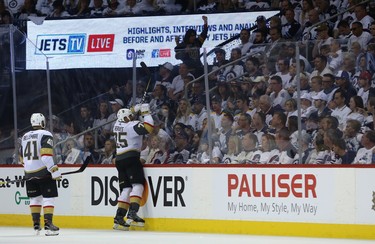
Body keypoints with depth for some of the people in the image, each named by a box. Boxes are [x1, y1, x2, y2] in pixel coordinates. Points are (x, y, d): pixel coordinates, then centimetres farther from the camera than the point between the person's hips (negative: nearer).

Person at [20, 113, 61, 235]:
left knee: (35, 198, 16)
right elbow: (46, 155, -20)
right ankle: (48, 224, -13)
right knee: (48, 198, -3)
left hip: (29, 174, 6)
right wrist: (55, 171, -19)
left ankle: (36, 224, 14)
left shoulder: (25, 137, 15)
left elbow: (22, 158, 22)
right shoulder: (45, 135, -8)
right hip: (43, 172, -6)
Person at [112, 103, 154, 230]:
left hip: (119, 160, 8)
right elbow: (148, 129, -20)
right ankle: (132, 215, -25)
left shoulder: (117, 125, 13)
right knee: (137, 185, -9)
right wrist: (146, 113, -9)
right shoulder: (133, 125, -9)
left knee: (126, 188, 9)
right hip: (131, 158, -8)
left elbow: (124, 118, 35)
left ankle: (119, 219, 3)